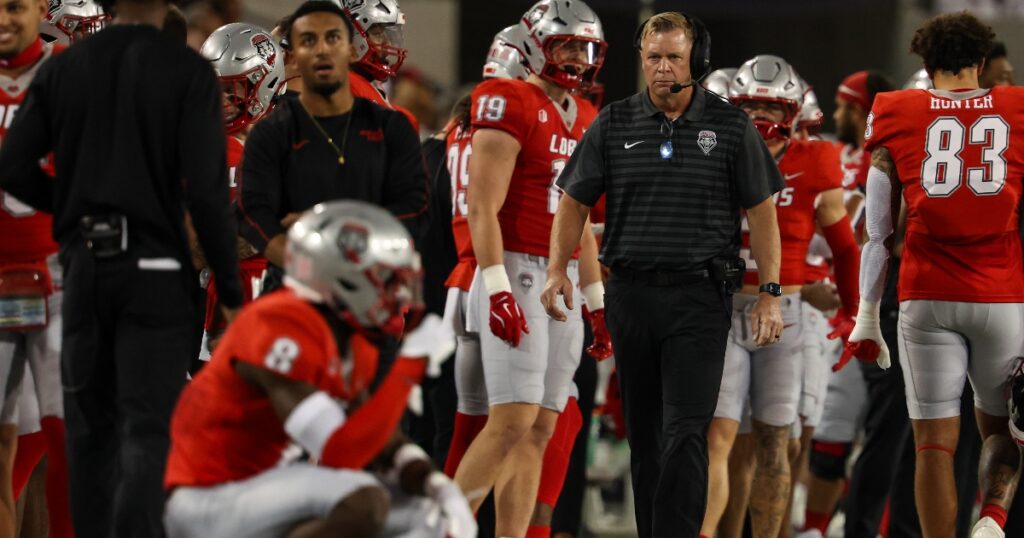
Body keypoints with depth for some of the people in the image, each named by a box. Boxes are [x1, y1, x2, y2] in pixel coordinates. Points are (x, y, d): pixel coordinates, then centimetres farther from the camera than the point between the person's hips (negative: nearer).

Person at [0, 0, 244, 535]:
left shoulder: (62, 68, 3)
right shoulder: (188, 72, -8)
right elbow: (206, 190, -13)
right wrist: (230, 288, -6)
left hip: (84, 264, 4)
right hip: (155, 270, -4)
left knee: (90, 424, 14)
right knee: (148, 428, -5)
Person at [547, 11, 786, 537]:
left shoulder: (732, 127, 1)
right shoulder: (613, 125, 5)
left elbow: (761, 211, 3)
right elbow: (574, 202, 9)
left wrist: (769, 294, -1)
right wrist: (557, 271, -3)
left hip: (699, 299, -3)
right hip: (630, 293, 3)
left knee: (685, 435, -11)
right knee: (644, 434, 10)